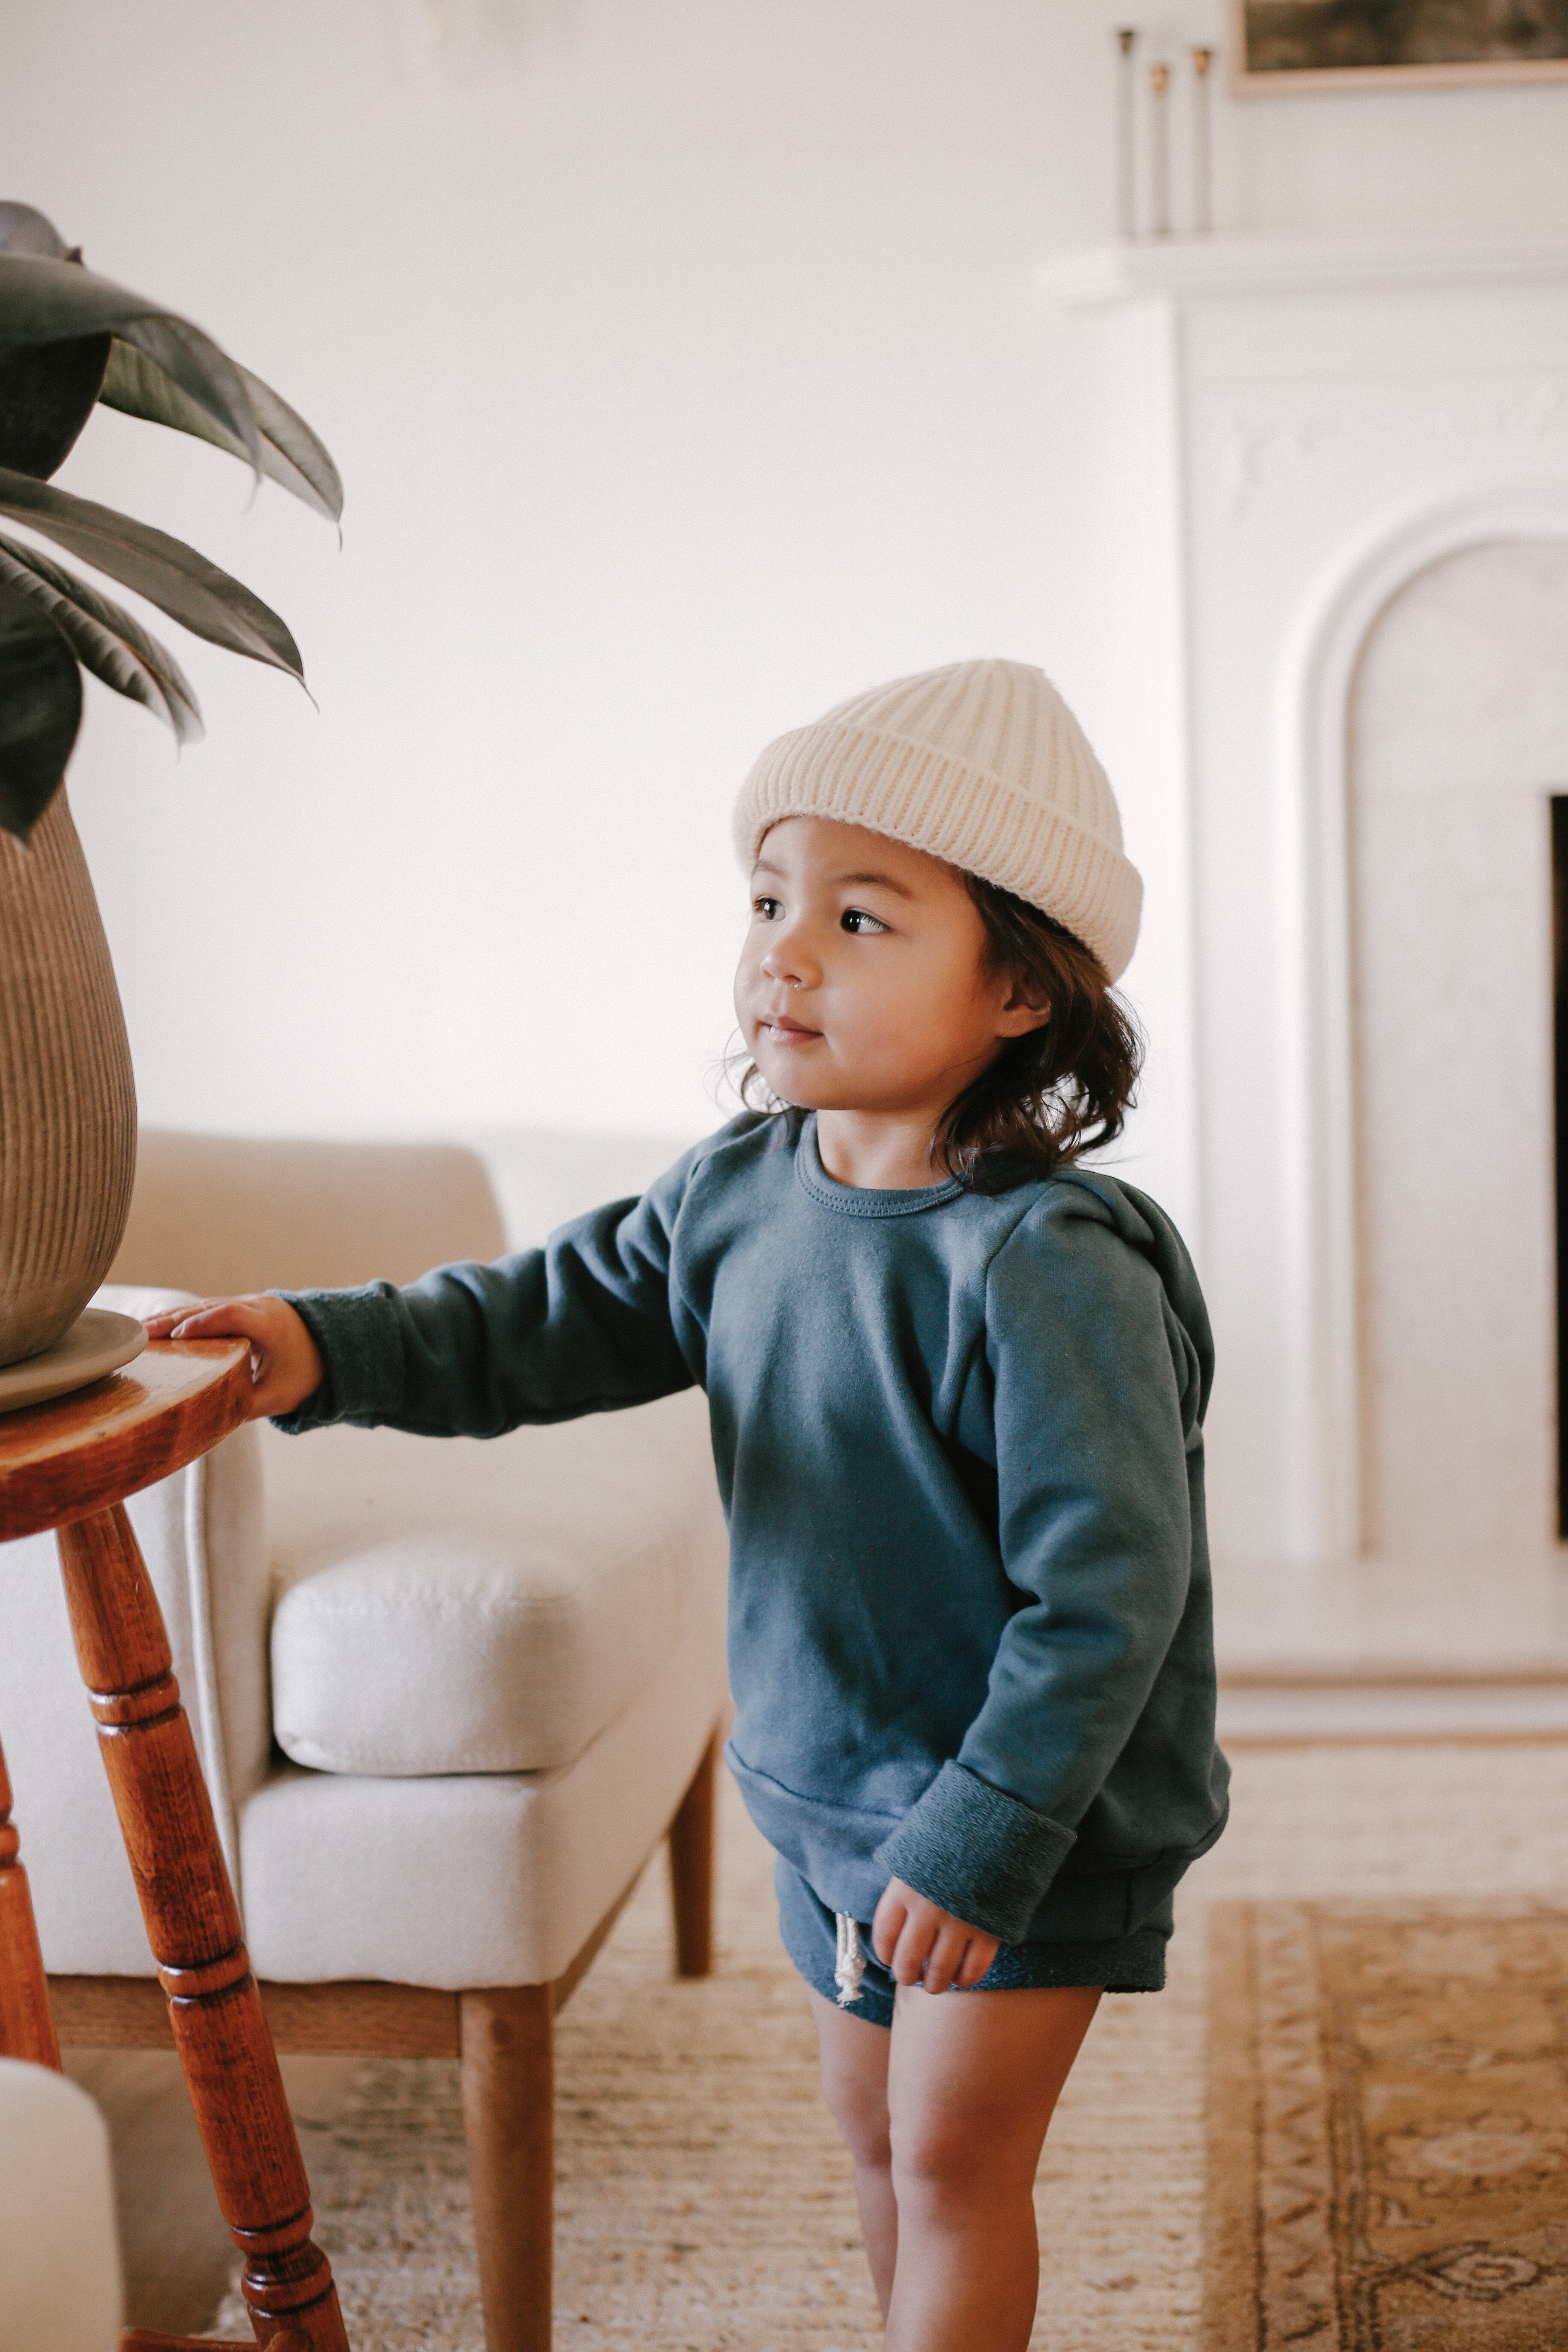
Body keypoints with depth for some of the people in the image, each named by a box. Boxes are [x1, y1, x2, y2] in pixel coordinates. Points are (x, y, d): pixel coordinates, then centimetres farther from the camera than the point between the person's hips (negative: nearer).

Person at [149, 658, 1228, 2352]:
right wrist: (331, 1348, -7)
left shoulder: (1044, 1264, -28)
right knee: (875, 2132, 21)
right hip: (825, 1779, 7)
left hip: (1032, 1817, -7)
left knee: (955, 2160, 2)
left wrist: (979, 1840, -26)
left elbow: (1106, 1588, -27)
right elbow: (546, 1321, 7)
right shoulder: (741, 1189, -4)